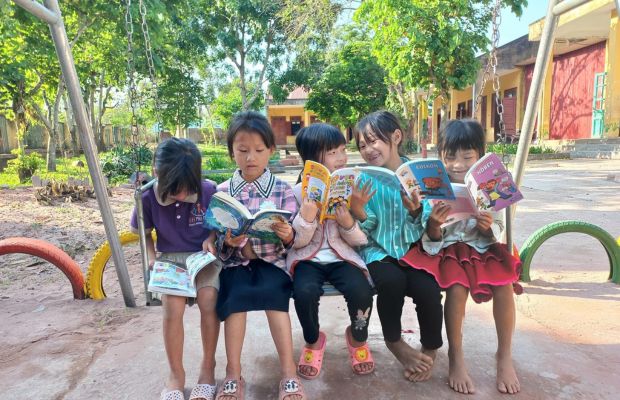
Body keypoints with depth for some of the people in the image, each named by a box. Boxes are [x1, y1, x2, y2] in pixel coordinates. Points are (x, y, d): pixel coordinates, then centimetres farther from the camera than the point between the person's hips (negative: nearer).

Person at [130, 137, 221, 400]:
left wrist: (210, 239, -13)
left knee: (208, 300, -27)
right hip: (170, 259, 1)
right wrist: (152, 258, -4)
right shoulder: (149, 198, -10)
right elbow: (142, 232, 9)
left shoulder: (209, 191, -14)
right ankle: (176, 374, -3)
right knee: (172, 306, -25)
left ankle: (208, 366, -3)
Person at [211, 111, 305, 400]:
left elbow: (291, 239, 1)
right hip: (235, 261, 1)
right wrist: (228, 241, -19)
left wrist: (287, 235, -23)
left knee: (272, 291, -29)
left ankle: (289, 372, -18)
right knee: (236, 293, -27)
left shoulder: (283, 190, 2)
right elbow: (216, 240, 4)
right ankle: (233, 374, -14)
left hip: (272, 259, -1)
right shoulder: (222, 192, 5)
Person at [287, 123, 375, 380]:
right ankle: (313, 341, 4)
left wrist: (348, 223, -20)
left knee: (361, 291, -27)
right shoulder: (298, 192, -3)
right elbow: (297, 242, -5)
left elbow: (361, 240, 1)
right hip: (308, 257, -1)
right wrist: (306, 216, -23)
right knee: (305, 291, -31)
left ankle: (358, 338, 9)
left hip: (342, 256, 1)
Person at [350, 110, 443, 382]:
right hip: (379, 250, 0)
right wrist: (358, 211, -26)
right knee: (392, 281, -30)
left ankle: (430, 350, 7)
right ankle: (394, 342, 2)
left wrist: (415, 210, -25)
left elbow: (425, 231, -4)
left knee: (427, 289, -27)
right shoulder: (363, 179, -3)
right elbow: (365, 233, -5)